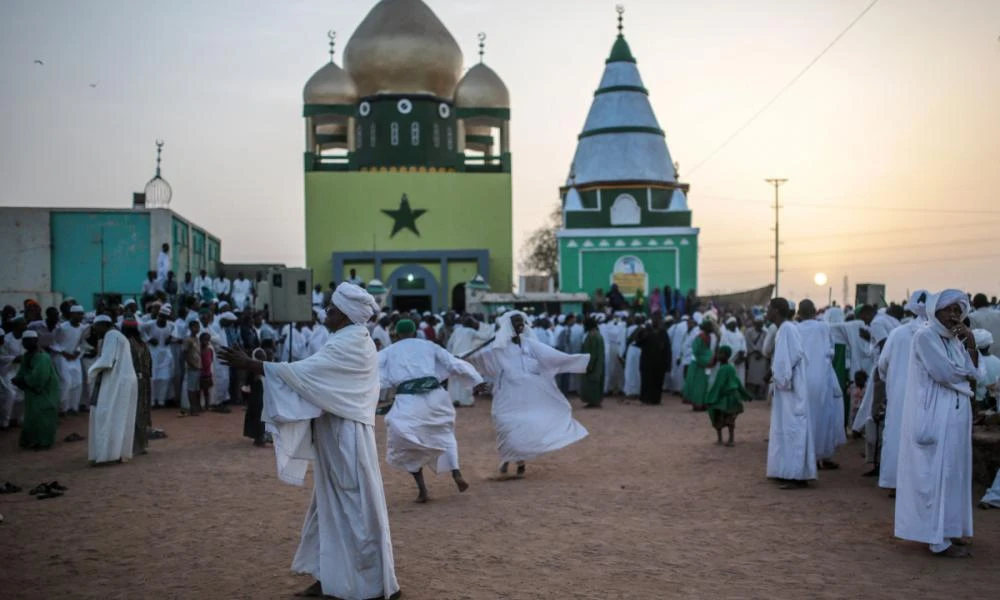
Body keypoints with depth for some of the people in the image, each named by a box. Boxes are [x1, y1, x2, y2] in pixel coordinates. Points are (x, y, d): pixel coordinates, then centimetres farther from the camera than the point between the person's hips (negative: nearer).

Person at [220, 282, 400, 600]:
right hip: (335, 437, 10)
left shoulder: (348, 344, -19)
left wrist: (248, 364, -16)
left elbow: (302, 372, -21)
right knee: (332, 508, 15)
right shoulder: (352, 341, 12)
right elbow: (316, 379, 15)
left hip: (346, 439, -10)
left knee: (357, 509, -1)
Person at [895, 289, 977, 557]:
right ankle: (939, 539, 0)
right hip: (934, 415, -8)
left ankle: (947, 530, 21)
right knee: (937, 473, -5)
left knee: (951, 471, 12)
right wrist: (965, 374, -1)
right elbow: (944, 372, -20)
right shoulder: (925, 337, -10)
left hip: (955, 415, 8)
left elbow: (972, 374, 7)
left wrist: (971, 345, -5)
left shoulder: (956, 339, 14)